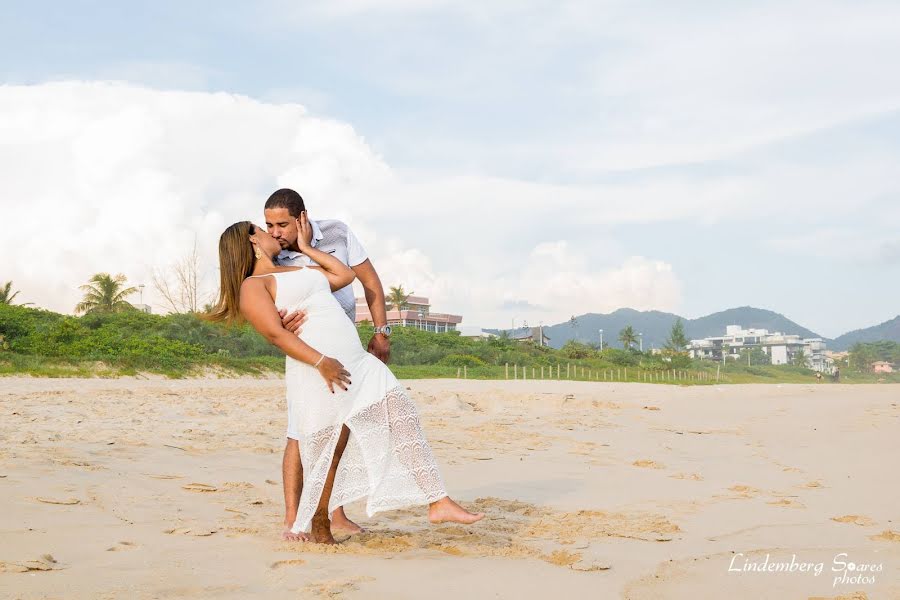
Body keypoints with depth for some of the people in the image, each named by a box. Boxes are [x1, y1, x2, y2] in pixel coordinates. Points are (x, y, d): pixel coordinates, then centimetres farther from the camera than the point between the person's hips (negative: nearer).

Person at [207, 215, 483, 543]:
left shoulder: (299, 270, 27)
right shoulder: (253, 286, -2)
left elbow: (345, 275, 28)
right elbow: (276, 332, -15)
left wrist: (306, 247, 28)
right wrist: (321, 362, -24)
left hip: (359, 364, 8)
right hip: (321, 375, -8)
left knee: (406, 422, -1)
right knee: (329, 455, 0)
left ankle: (439, 503, 0)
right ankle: (319, 526, 20)